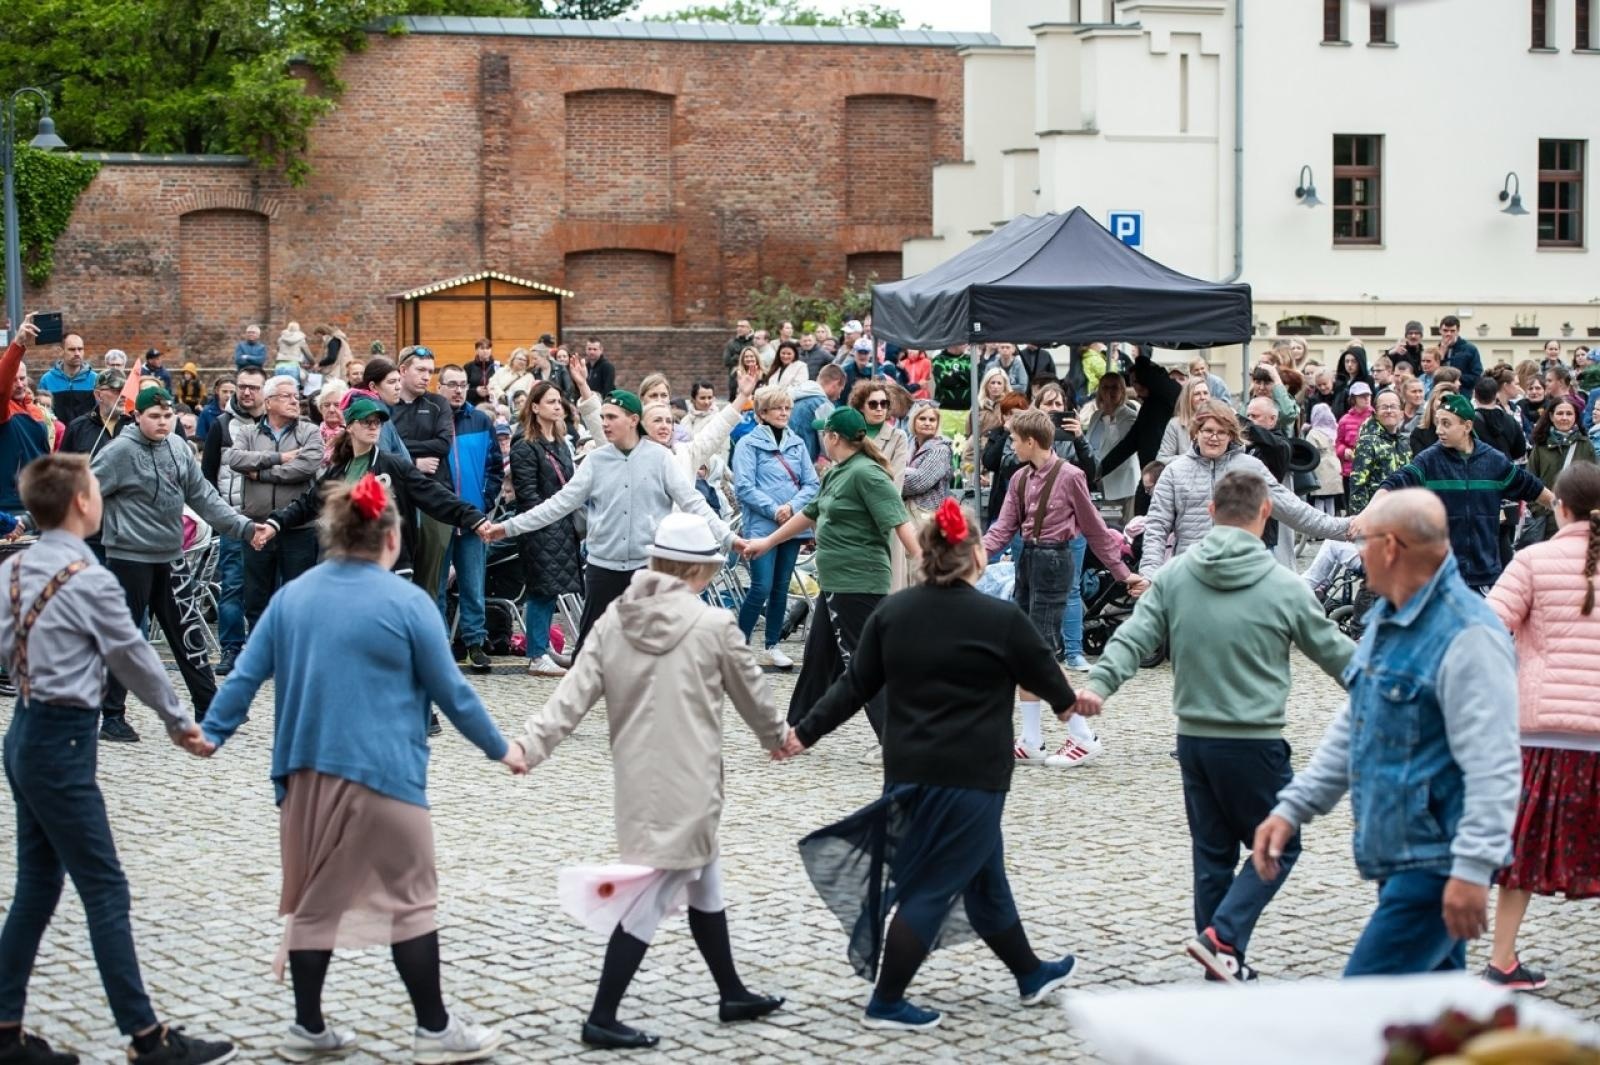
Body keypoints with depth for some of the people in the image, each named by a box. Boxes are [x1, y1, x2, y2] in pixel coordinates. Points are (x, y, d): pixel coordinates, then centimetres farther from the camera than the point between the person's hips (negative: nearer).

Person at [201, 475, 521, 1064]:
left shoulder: (292, 597, 7)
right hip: (382, 772, -5)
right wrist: (499, 750, 9)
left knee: (313, 897, 13)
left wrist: (210, 733, 13)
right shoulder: (407, 602, -6)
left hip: (306, 771, 5)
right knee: (409, 898, 4)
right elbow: (451, 691, -2)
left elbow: (247, 674, 6)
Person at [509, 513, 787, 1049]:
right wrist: (776, 735, 23)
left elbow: (574, 693, -7)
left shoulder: (614, 620, 2)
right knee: (651, 896, -2)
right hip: (687, 783, -6)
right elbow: (751, 692, 5)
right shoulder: (714, 625, -9)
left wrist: (530, 744, -11)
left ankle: (732, 995, 34)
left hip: (636, 779, 7)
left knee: (705, 881, 22)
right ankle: (602, 1018, -2)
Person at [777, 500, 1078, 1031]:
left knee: (984, 874, 20)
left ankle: (1031, 975, 35)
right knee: (930, 886, 1)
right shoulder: (1000, 619, -12)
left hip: (908, 770, 6)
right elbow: (1044, 673, 4)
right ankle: (885, 1003, 4)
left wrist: (804, 733, 11)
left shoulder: (892, 613, 0)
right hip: (971, 774, -6)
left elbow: (855, 686, 2)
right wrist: (1068, 701, 26)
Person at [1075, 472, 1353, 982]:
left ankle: (1223, 968, 17)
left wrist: (1099, 683, -15)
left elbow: (1134, 637, -9)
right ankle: (1223, 936, -8)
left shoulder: (1174, 576, 1)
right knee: (1277, 846, 9)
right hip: (1255, 742, -4)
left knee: (1212, 853, 14)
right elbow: (1332, 650, 4)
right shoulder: (1283, 586, -8)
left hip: (1193, 738, 5)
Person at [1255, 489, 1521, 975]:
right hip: (1397, 858, 10)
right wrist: (1291, 808, 18)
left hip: (1437, 860, -10)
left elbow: (1493, 766, -24)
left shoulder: (1467, 636, -19)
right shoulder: (1385, 621, 13)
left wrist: (1472, 868, -29)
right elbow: (1351, 729, 23)